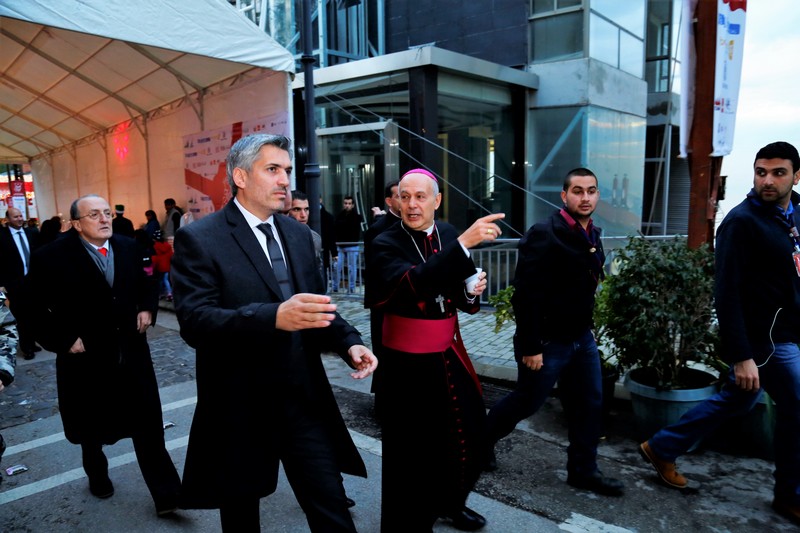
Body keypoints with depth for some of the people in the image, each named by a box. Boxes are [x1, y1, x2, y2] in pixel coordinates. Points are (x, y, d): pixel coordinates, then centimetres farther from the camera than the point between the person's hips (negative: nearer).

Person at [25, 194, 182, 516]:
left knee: (148, 424, 2)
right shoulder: (51, 257, -11)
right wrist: (64, 340, -15)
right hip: (86, 356, -2)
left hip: (131, 351, 3)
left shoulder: (128, 247, 2)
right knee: (92, 426, 19)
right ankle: (97, 475, 47)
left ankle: (165, 494, 11)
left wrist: (146, 308, 1)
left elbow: (145, 284, 17)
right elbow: (38, 309, -9)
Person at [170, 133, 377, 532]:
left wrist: (348, 342, -6)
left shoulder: (298, 233, 8)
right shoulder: (199, 239, -11)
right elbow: (194, 321, -23)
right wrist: (274, 317, -39)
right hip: (240, 406, -3)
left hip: (305, 399, 4)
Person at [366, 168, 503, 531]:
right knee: (411, 449, 4)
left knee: (469, 432, 13)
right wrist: (463, 243, -37)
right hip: (408, 363, -5)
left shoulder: (448, 234, 4)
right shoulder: (386, 244, -13)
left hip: (450, 355, 6)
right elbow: (412, 285, -34)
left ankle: (449, 502, 40)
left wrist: (472, 292, -9)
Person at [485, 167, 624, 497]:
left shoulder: (592, 235, 7)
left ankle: (583, 471, 28)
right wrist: (530, 347, -22)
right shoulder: (544, 235, -20)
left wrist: (585, 328, 16)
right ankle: (482, 439, 32)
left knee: (590, 405, 12)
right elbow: (527, 295, -23)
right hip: (548, 342, -8)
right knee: (527, 402, 8)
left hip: (582, 338, 8)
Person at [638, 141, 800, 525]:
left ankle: (661, 449, 30)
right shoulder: (742, 221, -18)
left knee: (733, 401, 18)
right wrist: (741, 356, -24)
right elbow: (727, 293, -22)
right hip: (766, 338, -8)